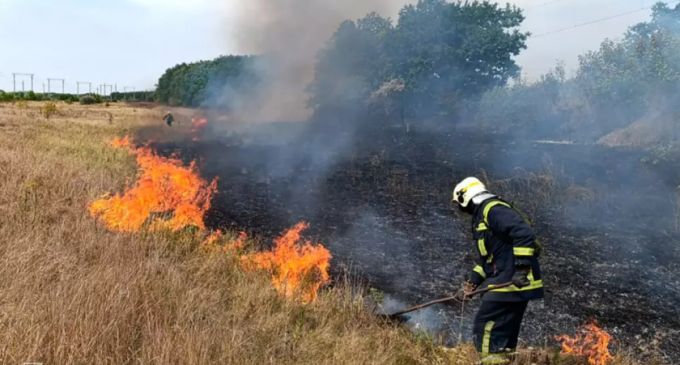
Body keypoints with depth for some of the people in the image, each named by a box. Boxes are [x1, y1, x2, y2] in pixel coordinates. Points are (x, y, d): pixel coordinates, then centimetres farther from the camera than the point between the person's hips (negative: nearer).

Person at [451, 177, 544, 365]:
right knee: (503, 334, 13)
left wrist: (522, 268, -27)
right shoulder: (482, 217, 22)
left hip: (512, 282, -10)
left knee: (485, 328, -9)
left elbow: (524, 232, -24)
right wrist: (470, 285, 18)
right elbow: (487, 259, 24)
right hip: (506, 283, 10)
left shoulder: (492, 209, -11)